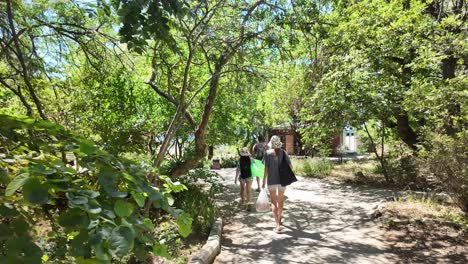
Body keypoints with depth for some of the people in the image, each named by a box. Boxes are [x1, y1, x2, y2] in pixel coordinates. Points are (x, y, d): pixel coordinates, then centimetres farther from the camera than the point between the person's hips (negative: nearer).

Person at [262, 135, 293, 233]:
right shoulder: (283, 152, -2)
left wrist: (263, 182, -5)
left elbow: (266, 169, -11)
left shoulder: (268, 153, -9)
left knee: (274, 202, 6)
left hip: (272, 180, -3)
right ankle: (279, 218, 43)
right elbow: (290, 166, -5)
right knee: (281, 199, 23)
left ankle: (278, 225, -2)